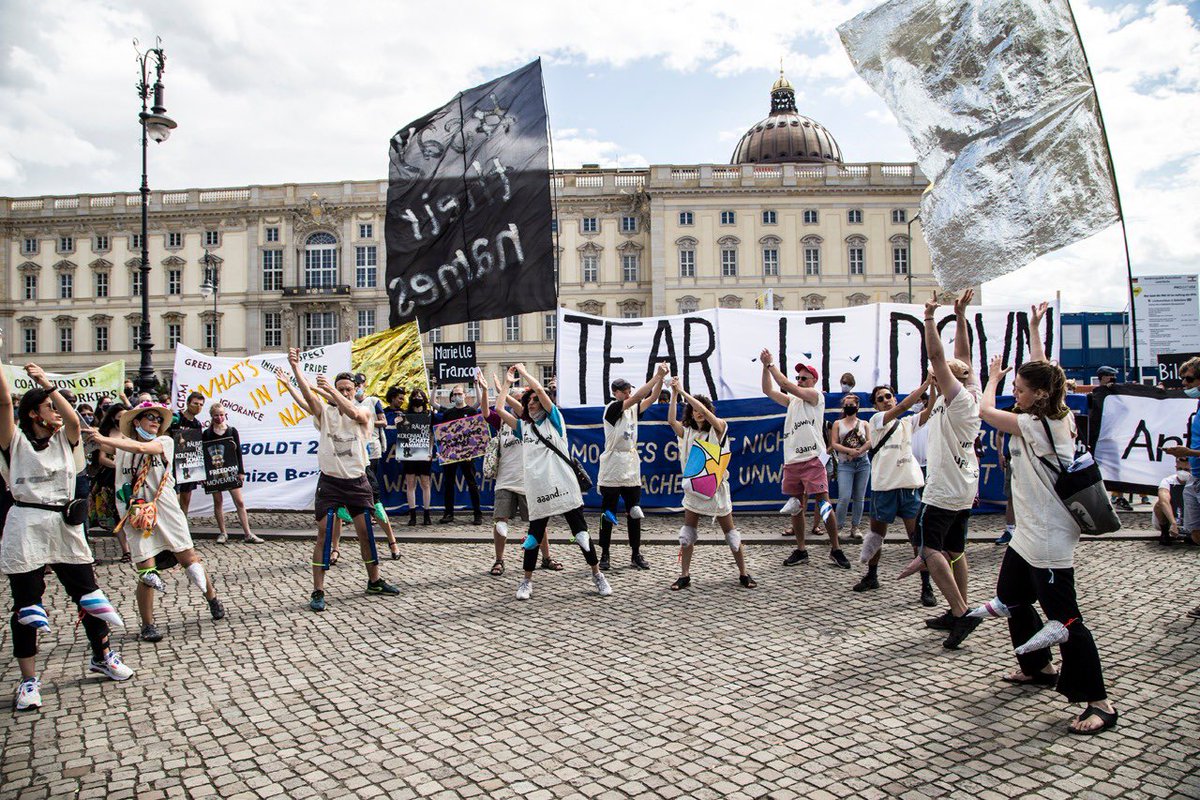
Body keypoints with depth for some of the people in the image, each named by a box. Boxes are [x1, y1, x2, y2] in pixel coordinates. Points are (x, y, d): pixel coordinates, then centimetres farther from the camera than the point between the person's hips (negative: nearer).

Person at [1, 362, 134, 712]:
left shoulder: (65, 438, 10)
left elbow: (73, 419, -12)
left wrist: (46, 383, -15)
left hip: (65, 528, 3)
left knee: (89, 596, 9)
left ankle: (102, 656, 28)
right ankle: (29, 680, 15)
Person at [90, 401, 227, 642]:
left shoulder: (165, 442, 2)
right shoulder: (122, 451, 11)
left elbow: (141, 447, -19)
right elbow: (119, 488, 15)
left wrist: (104, 440, -21)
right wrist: (125, 514, 5)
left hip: (167, 512, -1)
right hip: (138, 517, 1)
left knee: (189, 559, 1)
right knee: (146, 572, -4)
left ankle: (212, 598, 25)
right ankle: (147, 624, 11)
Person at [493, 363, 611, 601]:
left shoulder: (554, 420, 4)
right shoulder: (523, 426, 14)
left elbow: (540, 390, -8)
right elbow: (499, 410, 6)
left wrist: (523, 371, 4)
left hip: (564, 487, -2)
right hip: (537, 491, 2)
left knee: (581, 532, 5)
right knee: (534, 536, 8)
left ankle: (597, 575, 19)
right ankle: (527, 581, 21)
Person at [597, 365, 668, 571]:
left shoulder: (633, 410, 10)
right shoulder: (612, 408, -9)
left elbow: (651, 398, -2)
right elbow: (637, 397, -21)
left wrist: (661, 378, -18)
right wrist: (657, 375, -24)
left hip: (632, 471, 6)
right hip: (612, 471, -6)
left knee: (634, 514, 7)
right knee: (608, 515, 3)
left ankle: (636, 554, 16)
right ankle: (604, 555, 12)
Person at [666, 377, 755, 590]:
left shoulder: (719, 427, -5)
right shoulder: (687, 432, 5)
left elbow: (704, 409, -21)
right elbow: (671, 420, -10)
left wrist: (682, 391, -19)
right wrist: (674, 394, -16)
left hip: (716, 486, -3)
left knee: (730, 531, 4)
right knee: (687, 531, 1)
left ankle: (743, 574, 16)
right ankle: (684, 575, 9)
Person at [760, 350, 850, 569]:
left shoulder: (816, 395, 0)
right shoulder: (792, 400, 20)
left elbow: (787, 386, -10)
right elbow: (768, 391, 15)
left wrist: (772, 364, -4)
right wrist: (765, 367, 4)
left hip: (812, 459, -7)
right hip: (791, 461, 7)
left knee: (823, 504, -8)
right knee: (795, 506, 9)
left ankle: (836, 549, 1)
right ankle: (800, 550, 18)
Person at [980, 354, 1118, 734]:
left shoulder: (1036, 426, -21)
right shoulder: (1061, 418, 3)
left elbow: (985, 409, -11)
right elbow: (1043, 375, 19)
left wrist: (993, 377, 5)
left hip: (1048, 540, -11)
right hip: (1028, 533, 11)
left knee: (1064, 618, -5)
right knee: (1010, 598, 22)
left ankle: (1100, 703, 4)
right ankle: (1038, 668, 38)